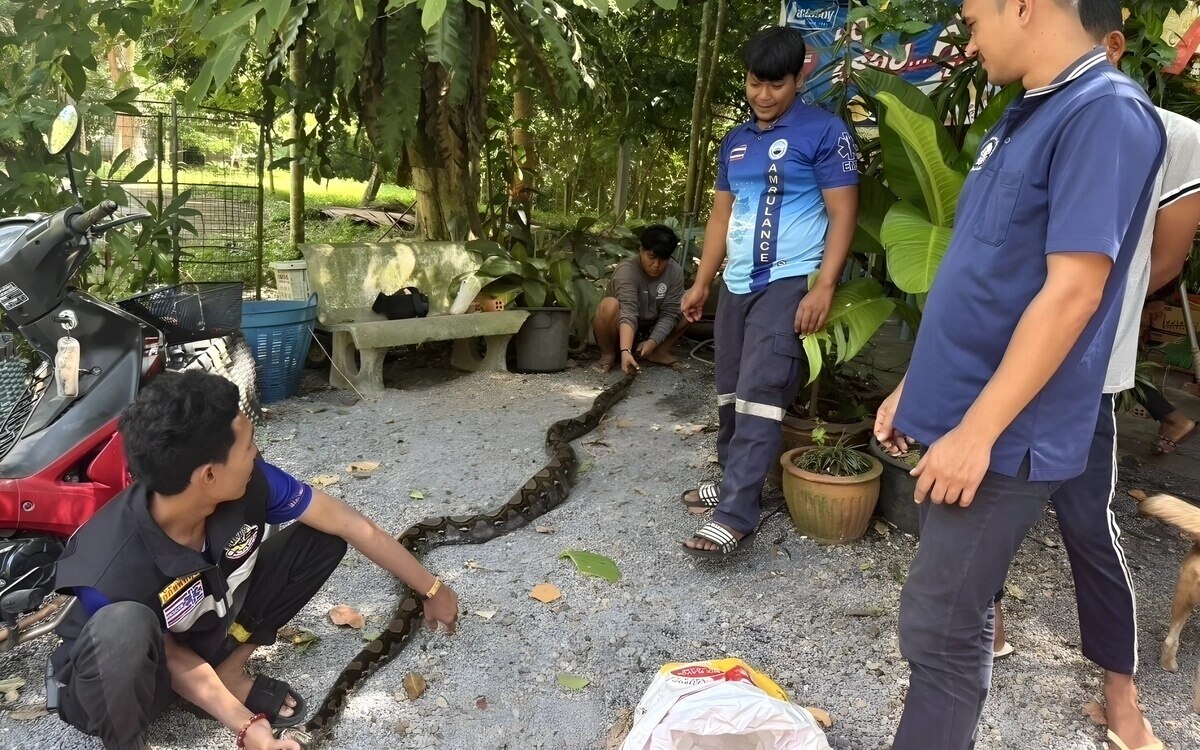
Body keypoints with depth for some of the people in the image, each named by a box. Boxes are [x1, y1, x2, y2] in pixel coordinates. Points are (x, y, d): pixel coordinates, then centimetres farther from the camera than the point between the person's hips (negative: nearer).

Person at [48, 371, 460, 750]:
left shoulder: (250, 482, -27)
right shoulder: (112, 573, -37)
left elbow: (349, 524, -15)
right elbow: (171, 659, -19)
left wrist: (431, 588, -5)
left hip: (209, 627, 5)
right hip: (116, 679, -5)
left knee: (323, 536, -10)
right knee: (124, 627, -42)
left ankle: (229, 671, 2)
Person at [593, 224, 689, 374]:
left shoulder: (675, 272, -12)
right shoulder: (627, 269, -26)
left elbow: (669, 313, -15)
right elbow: (628, 312, -40)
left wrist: (653, 342, -29)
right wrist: (625, 351, -51)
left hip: (649, 331, 5)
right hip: (621, 333, -4)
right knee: (609, 305, -36)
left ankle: (659, 352, -2)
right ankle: (608, 353, -11)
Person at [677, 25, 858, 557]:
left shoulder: (824, 132, -5)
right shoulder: (734, 143, 15)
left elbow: (842, 214, -9)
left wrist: (823, 288, -18)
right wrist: (701, 283, 16)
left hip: (790, 282, -7)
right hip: (737, 285, 7)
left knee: (760, 395, -13)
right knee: (730, 392, 11)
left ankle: (734, 516, -13)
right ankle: (734, 480, 27)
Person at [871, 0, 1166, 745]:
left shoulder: (1105, 114, -16)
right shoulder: (1025, 116, 14)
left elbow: (1072, 292, -23)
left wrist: (976, 430, -23)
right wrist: (917, 386, 17)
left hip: (1005, 431, -9)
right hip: (966, 409, 9)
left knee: (940, 625, -2)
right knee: (960, 612, 18)